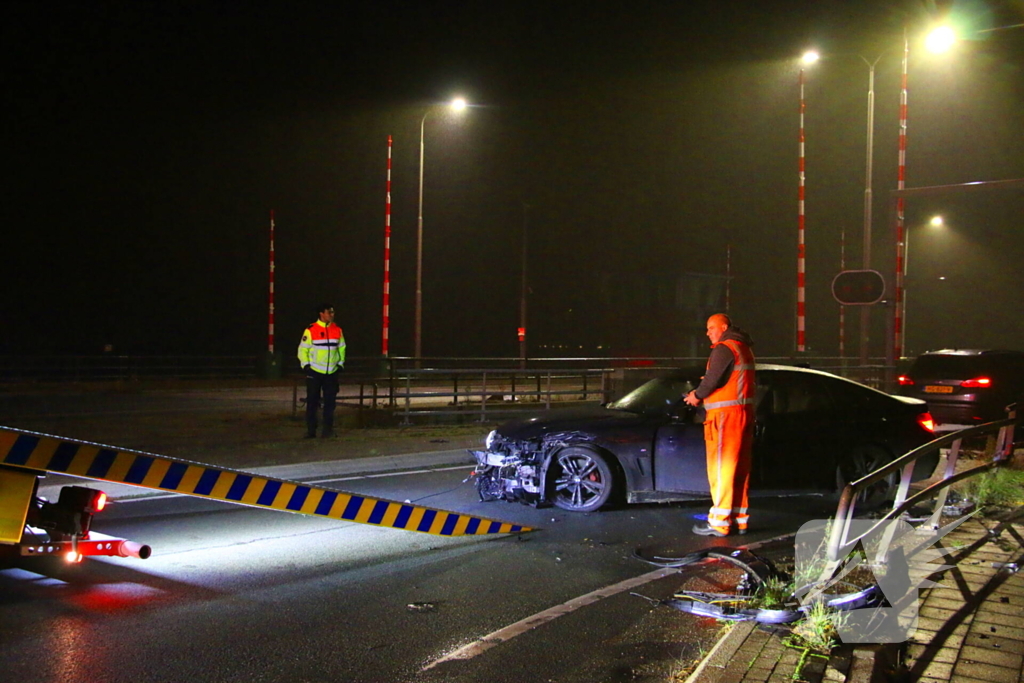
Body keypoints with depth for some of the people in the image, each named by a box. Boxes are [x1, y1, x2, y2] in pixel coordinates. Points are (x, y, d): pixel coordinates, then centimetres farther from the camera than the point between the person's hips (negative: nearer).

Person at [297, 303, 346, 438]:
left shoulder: (337, 330, 5)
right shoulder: (311, 331, -7)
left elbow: (341, 348, 15)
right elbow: (303, 349, -2)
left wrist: (340, 364, 9)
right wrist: (306, 365, -7)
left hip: (332, 373, 3)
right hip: (314, 372, -3)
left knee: (330, 401, 4)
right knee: (312, 402, 0)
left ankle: (328, 429, 13)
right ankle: (311, 430, 8)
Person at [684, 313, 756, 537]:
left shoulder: (724, 349, -11)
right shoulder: (744, 348, 19)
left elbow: (712, 380, -18)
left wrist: (697, 395, -1)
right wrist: (702, 394, 15)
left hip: (725, 415, -9)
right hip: (744, 412, 9)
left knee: (721, 469, -6)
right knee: (740, 469, 11)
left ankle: (719, 522, -4)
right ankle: (740, 518, 16)